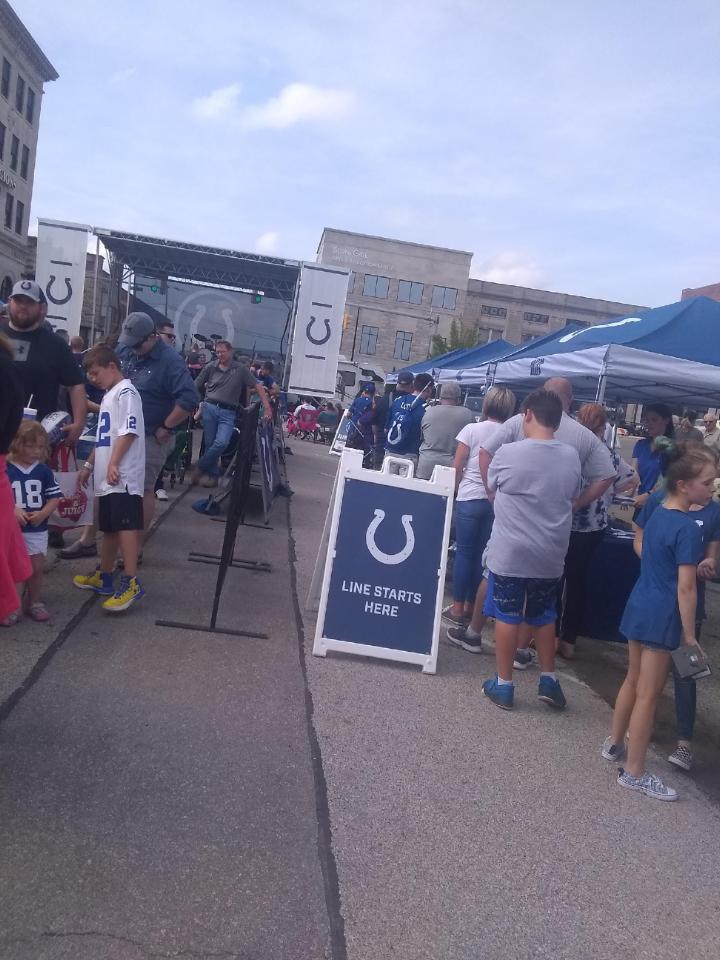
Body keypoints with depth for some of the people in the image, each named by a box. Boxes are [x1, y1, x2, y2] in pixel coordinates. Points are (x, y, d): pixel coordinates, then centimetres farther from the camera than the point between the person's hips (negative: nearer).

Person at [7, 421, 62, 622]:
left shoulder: (43, 471, 1)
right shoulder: (6, 469, -8)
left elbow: (55, 496, 3)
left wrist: (42, 514, -12)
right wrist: (13, 509, -21)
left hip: (37, 529, 2)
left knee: (37, 567, 8)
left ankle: (35, 603, 24)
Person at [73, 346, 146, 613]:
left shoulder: (126, 392, -8)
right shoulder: (109, 396, 22)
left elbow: (129, 431, -19)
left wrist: (114, 463, -23)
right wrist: (89, 465, 28)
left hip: (122, 476, -10)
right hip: (107, 477, 10)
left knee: (126, 525, -14)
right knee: (109, 527, 16)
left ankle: (131, 582, -15)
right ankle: (104, 576, 26)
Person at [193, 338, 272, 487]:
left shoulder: (241, 369, 4)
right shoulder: (210, 367, 7)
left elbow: (258, 387, 3)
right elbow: (195, 387, 10)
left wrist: (267, 408, -6)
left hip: (228, 413, -1)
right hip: (209, 408, 1)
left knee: (222, 443, -18)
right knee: (210, 444, 0)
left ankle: (199, 467, 1)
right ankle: (212, 475, 16)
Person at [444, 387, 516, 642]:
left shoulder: (472, 429, -6)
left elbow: (457, 468, -2)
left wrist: (453, 491, 13)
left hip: (470, 498, -2)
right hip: (498, 501, 2)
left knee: (464, 552, 6)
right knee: (482, 555, 11)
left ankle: (458, 609, 12)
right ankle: (470, 608, 21)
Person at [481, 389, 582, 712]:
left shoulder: (508, 453, -13)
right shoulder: (572, 457, -3)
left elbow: (491, 489, 4)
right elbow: (574, 497, 11)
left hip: (510, 553, -3)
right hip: (551, 555, 4)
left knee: (507, 616, 8)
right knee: (544, 616, 19)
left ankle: (503, 685, 16)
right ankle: (548, 680, 27)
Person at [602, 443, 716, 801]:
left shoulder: (657, 514, 6)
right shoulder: (688, 529, -20)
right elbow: (685, 588, -19)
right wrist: (690, 635, -13)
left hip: (639, 606, 9)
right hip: (662, 616, -8)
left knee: (633, 680, 22)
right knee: (648, 694, 1)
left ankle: (614, 742, 37)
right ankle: (634, 772, 11)